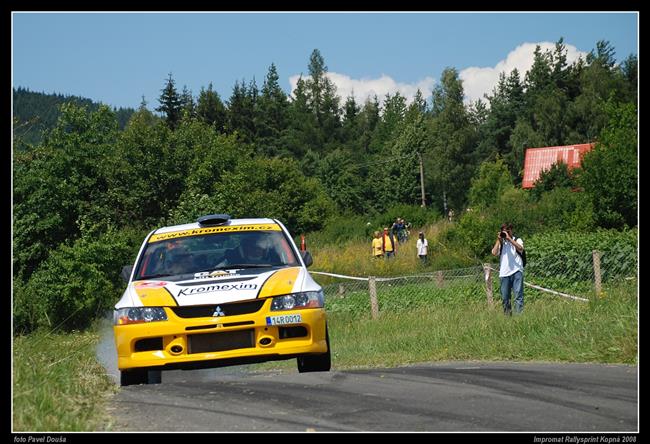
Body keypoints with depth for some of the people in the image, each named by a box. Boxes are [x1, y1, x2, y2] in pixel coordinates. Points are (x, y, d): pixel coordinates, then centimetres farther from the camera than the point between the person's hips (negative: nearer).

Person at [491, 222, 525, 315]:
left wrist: (509, 238, -12)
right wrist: (499, 240, 0)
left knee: (518, 295, -11)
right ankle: (507, 314, 10)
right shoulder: (500, 243, 18)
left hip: (516, 271, -3)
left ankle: (519, 314, -16)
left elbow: (520, 248, -12)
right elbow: (494, 252, 1)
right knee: (505, 297, 3)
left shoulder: (517, 240, 11)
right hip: (504, 273, 3)